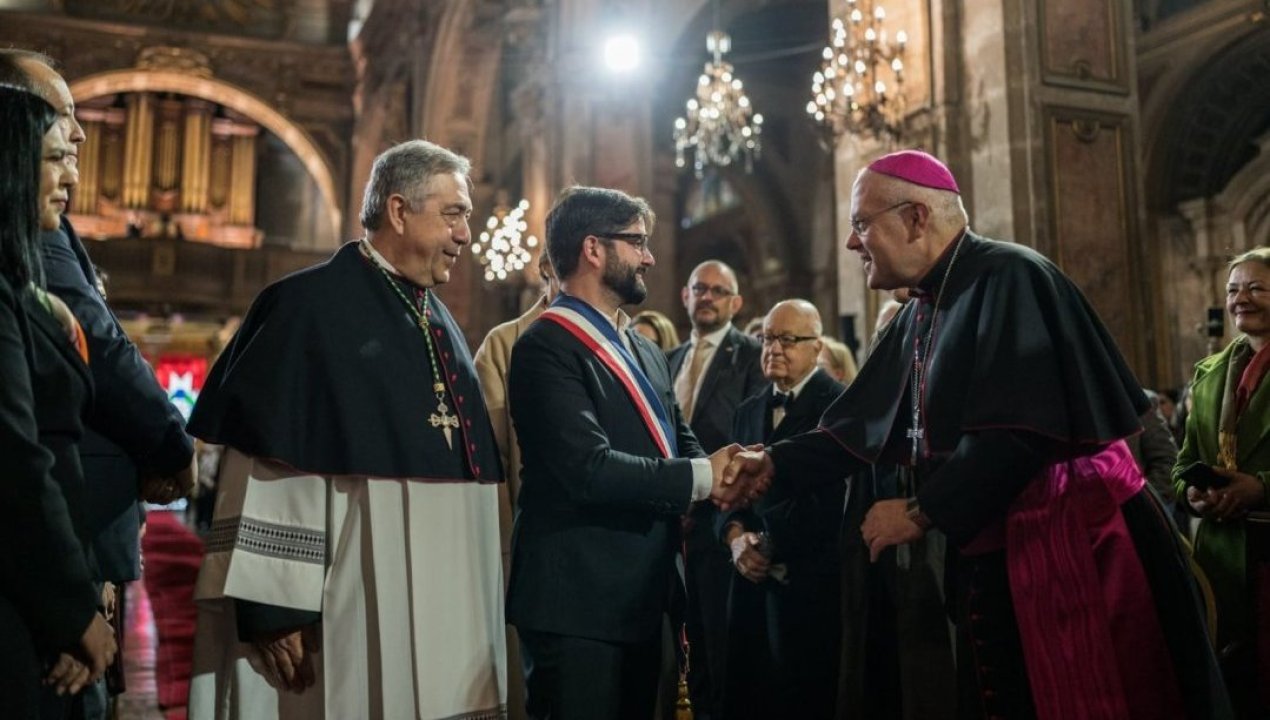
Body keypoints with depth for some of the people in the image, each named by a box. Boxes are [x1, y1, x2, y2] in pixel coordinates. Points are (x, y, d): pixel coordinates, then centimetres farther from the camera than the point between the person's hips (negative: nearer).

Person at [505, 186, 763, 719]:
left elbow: (679, 441, 13)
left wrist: (721, 473, -10)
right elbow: (589, 468, -25)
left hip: (642, 595, 9)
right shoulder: (546, 347, -15)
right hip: (577, 601, -9)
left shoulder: (645, 351, 15)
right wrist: (701, 477, -16)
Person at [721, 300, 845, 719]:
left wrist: (769, 542, -11)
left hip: (812, 581, -6)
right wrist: (736, 536, -7)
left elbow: (834, 496, -18)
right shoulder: (748, 411, 16)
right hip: (753, 579, 7)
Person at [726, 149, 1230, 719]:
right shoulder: (919, 315, 12)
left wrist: (920, 514, -16)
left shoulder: (1008, 278, -15)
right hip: (987, 556, 9)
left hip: (1071, 549, -8)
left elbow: (1019, 431, -25)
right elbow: (862, 425, 17)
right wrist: (776, 461, 7)